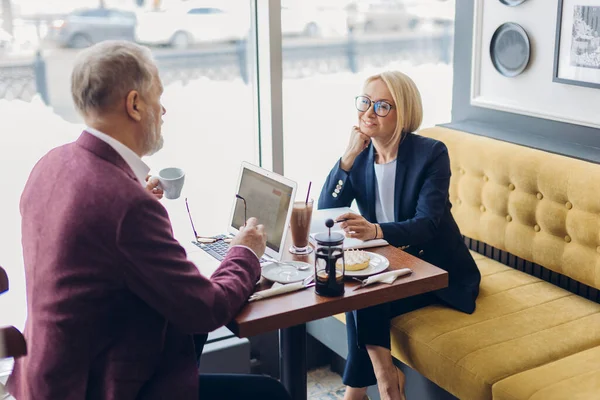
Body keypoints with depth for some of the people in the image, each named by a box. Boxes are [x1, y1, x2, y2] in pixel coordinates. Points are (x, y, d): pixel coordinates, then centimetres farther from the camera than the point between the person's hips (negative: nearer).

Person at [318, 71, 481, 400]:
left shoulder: (431, 153, -15)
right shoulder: (360, 155, 0)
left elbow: (427, 224, -26)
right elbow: (325, 212, -10)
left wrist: (376, 231, -46)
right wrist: (348, 157, -20)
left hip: (437, 271, -4)